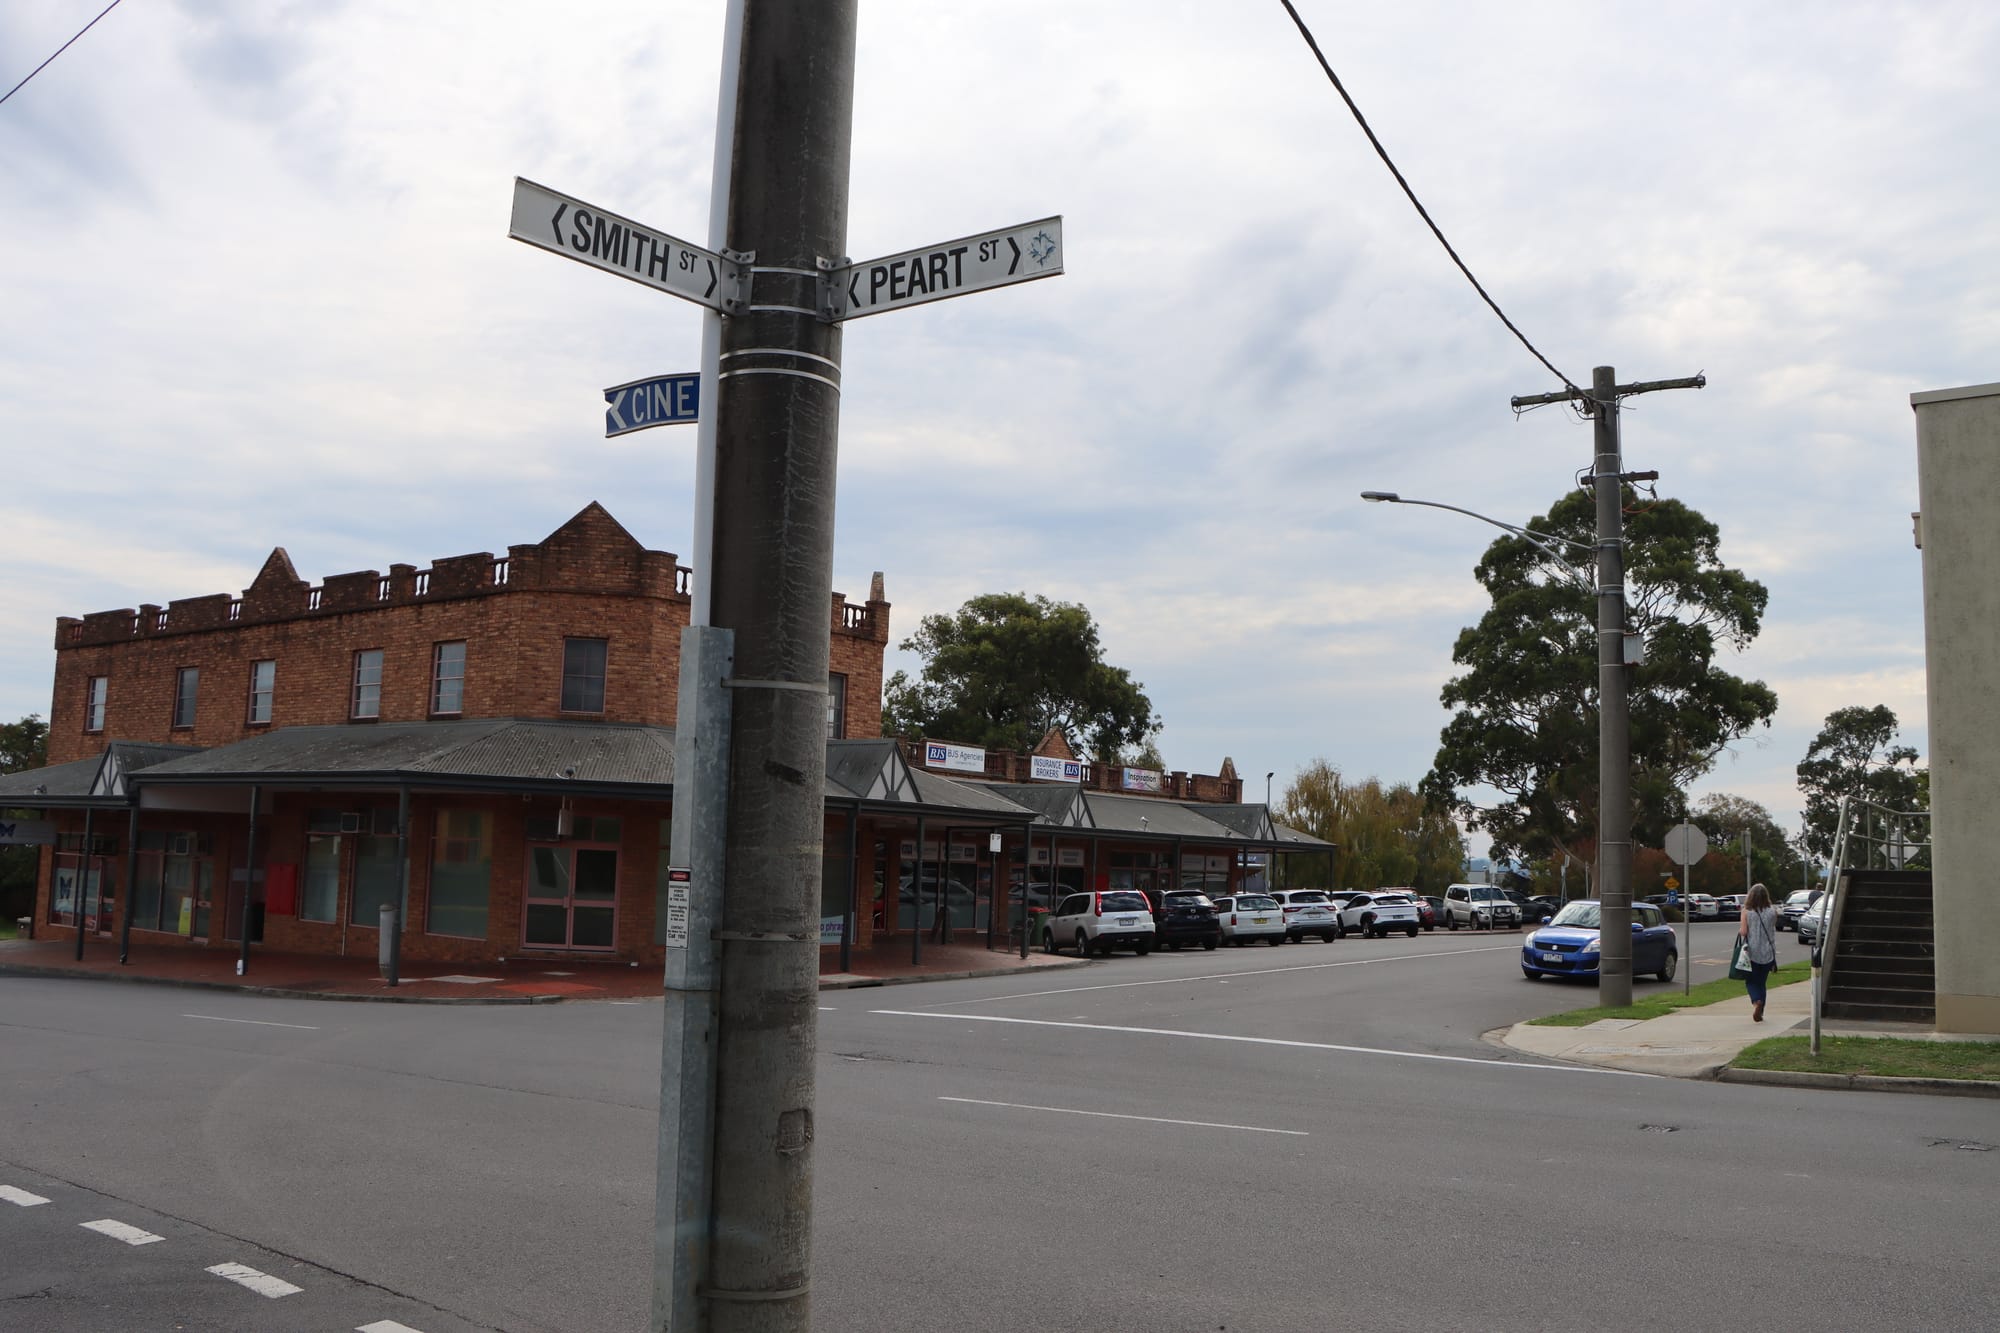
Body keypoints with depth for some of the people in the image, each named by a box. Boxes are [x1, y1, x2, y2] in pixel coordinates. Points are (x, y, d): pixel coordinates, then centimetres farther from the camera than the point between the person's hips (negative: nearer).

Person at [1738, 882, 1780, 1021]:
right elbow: (1773, 929, 9)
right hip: (1768, 953, 2)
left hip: (1751, 952, -2)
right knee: (1761, 982, 15)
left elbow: (1743, 932, -13)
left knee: (1751, 981, 8)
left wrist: (1740, 930, 7)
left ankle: (1756, 1001, -20)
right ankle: (1760, 1012, 14)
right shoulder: (1772, 912, -3)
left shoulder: (1746, 912, -10)